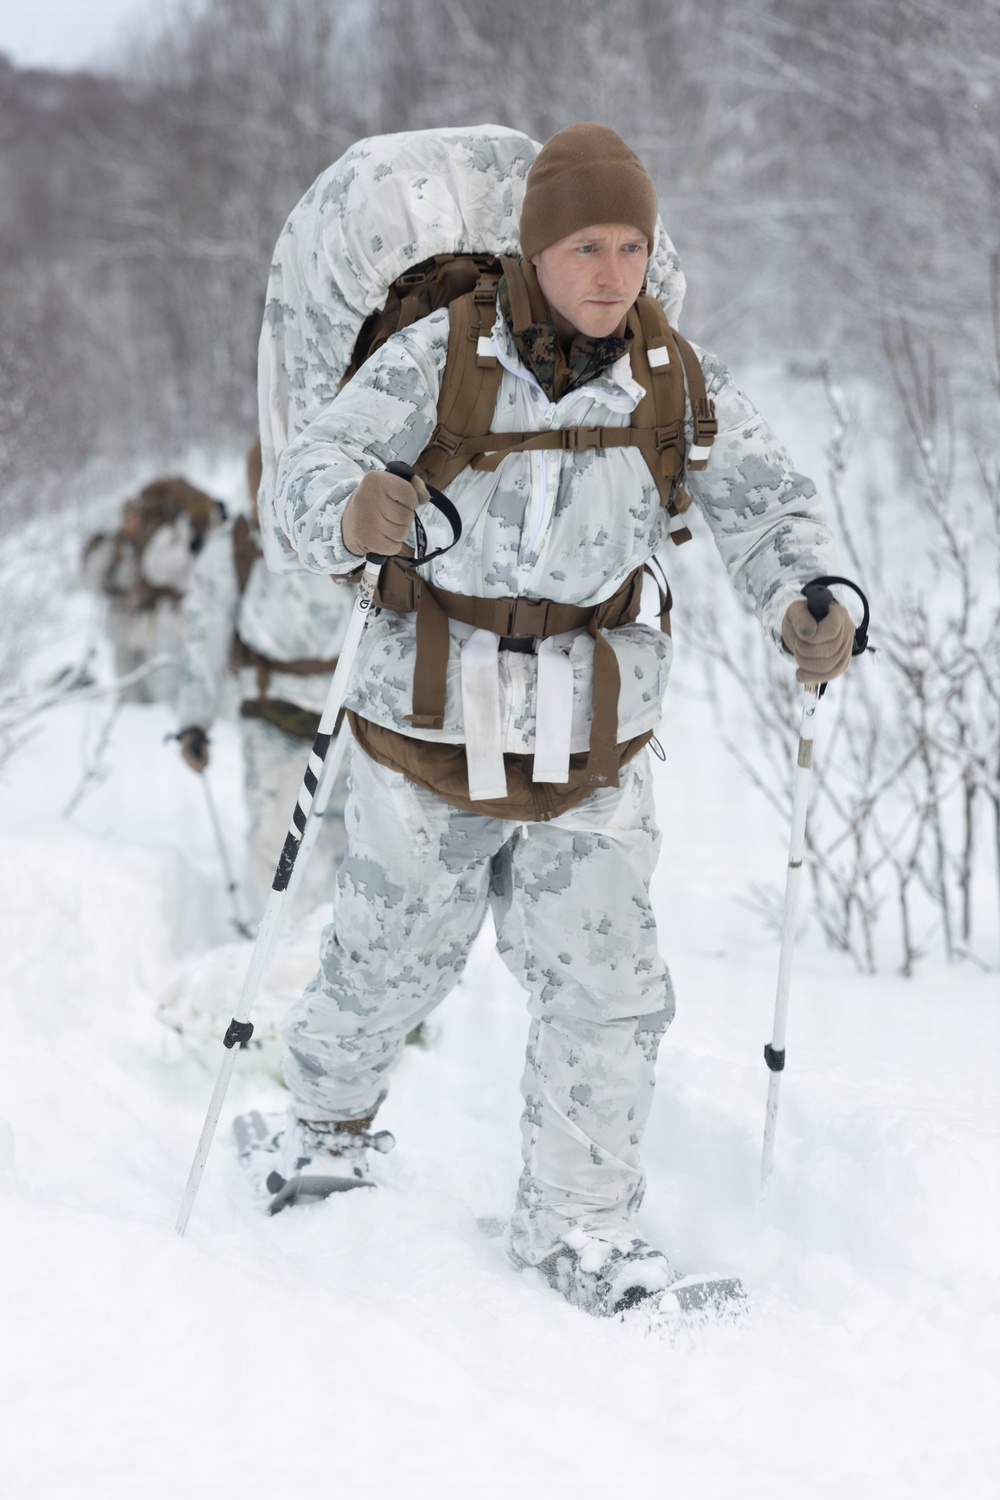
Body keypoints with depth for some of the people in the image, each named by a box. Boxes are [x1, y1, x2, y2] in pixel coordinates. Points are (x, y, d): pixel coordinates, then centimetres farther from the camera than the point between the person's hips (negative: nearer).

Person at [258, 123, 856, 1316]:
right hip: (432, 724, -2)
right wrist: (352, 513, -44)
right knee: (392, 963, 13)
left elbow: (763, 505, -9)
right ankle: (327, 1110, 45)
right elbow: (304, 478, -20)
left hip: (590, 741, 2)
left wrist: (804, 606, -30)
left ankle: (575, 1226, 19)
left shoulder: (679, 380, -4)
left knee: (608, 990, 0)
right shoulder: (439, 357, -13)